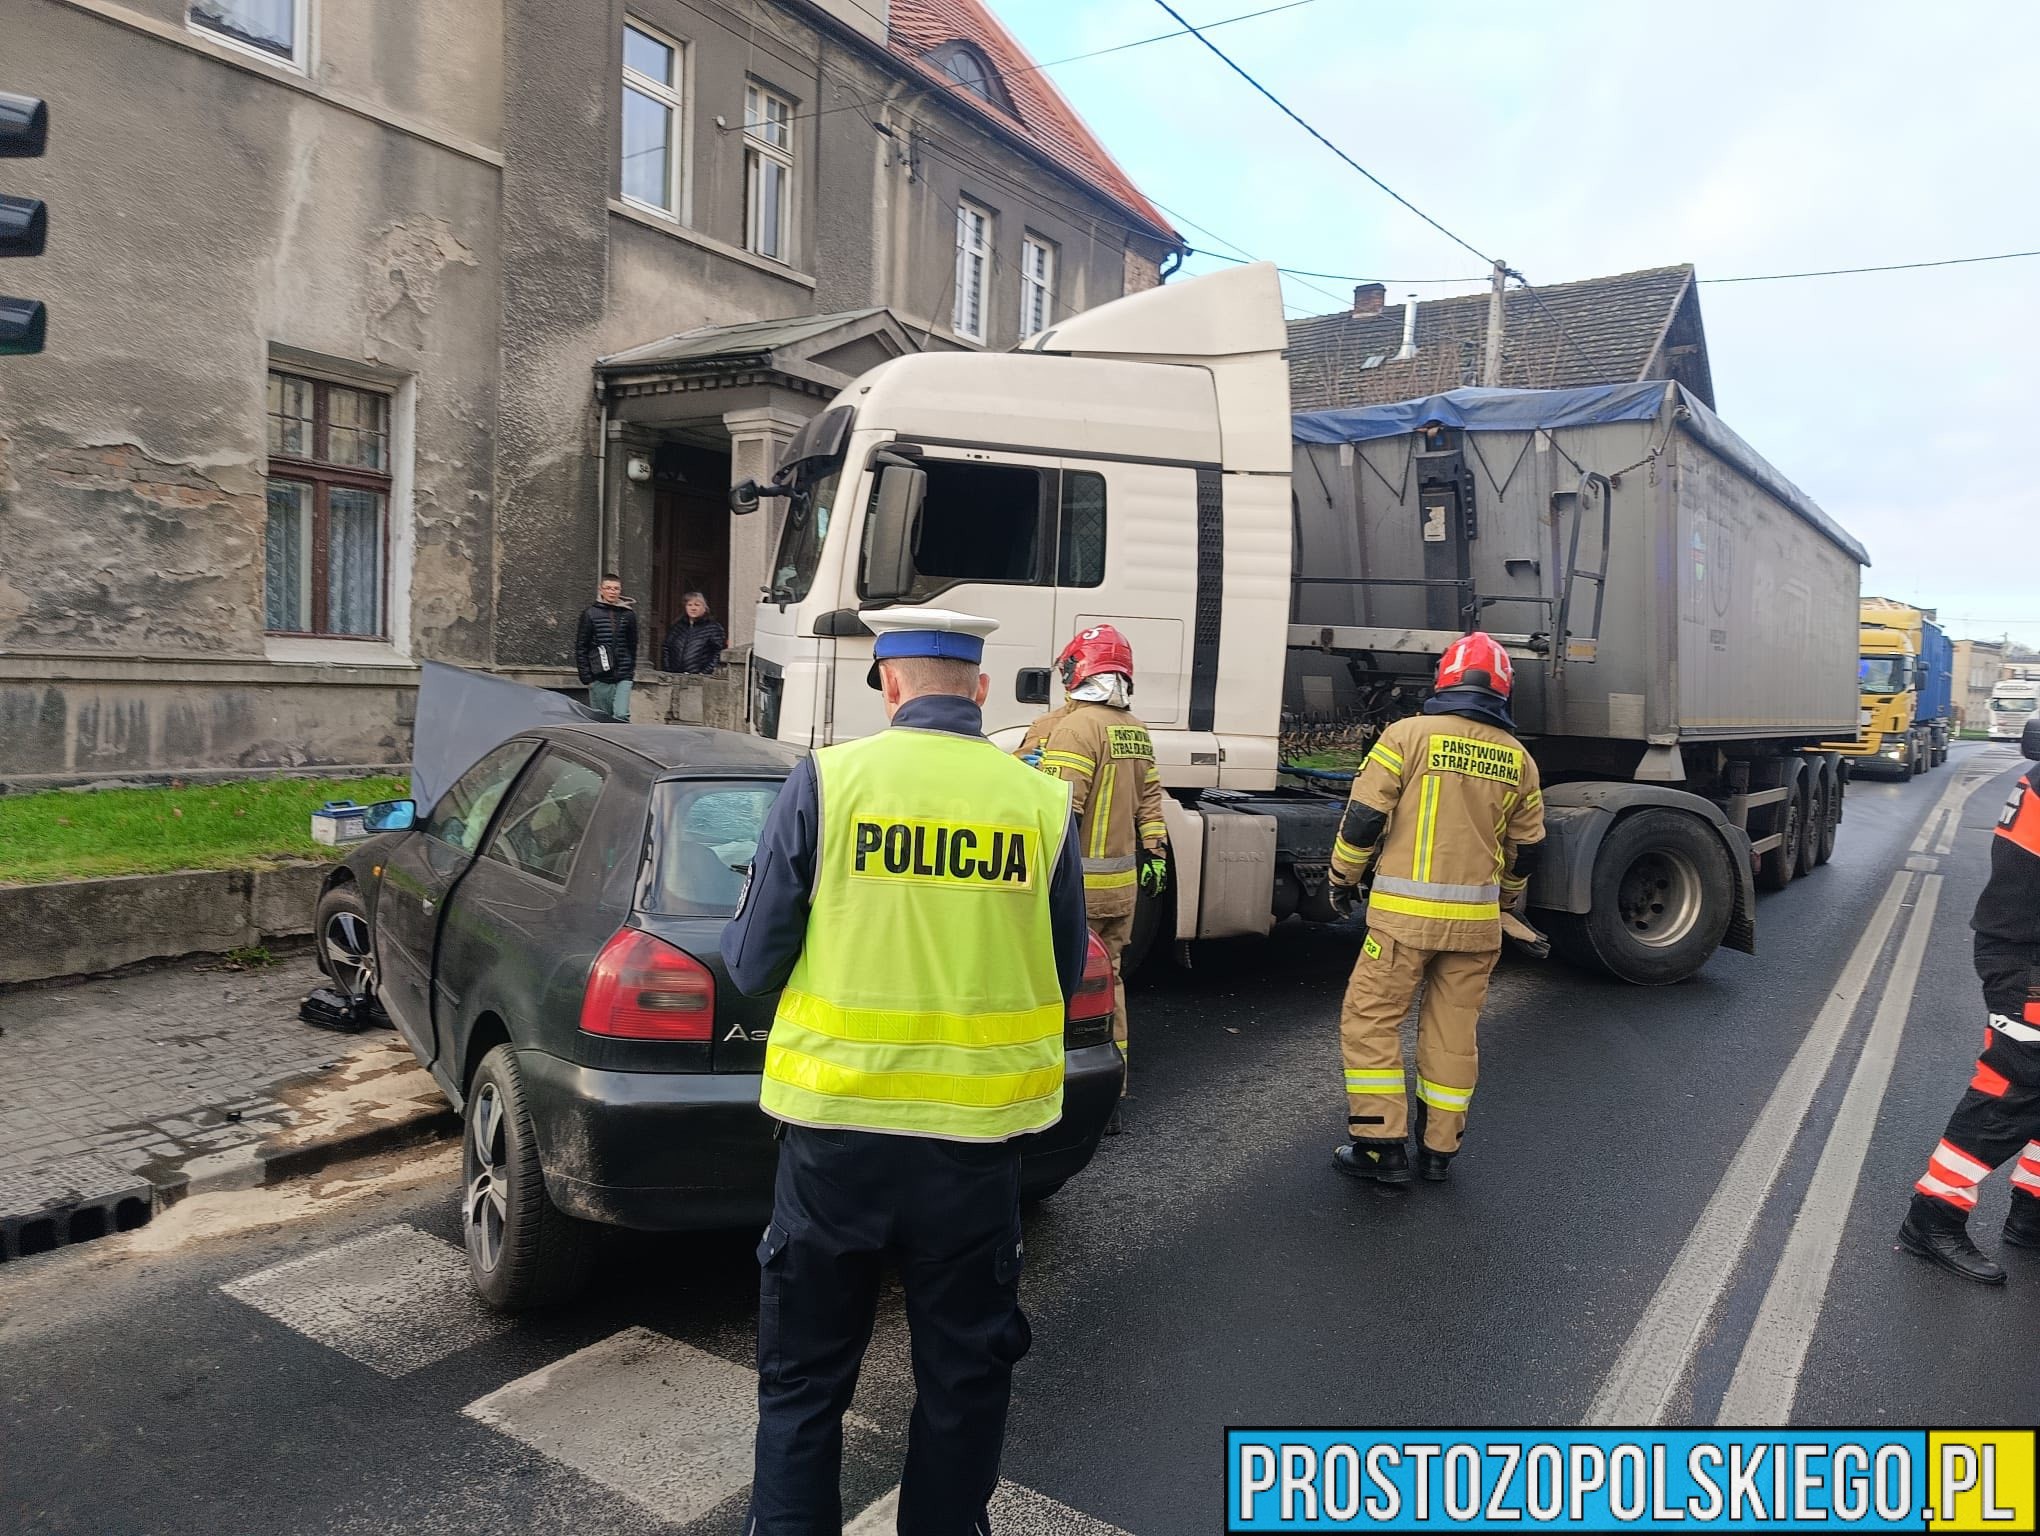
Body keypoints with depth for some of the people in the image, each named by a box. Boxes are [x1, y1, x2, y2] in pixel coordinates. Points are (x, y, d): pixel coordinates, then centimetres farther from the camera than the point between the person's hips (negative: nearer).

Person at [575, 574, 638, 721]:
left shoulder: (629, 614, 7)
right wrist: (586, 676, -2)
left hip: (623, 677, 1)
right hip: (599, 678, 0)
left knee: (621, 716, -13)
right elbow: (580, 647, 3)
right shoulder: (590, 613, 2)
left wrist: (631, 669, 10)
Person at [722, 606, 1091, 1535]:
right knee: (964, 1371, 20)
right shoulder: (1041, 802, -5)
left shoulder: (825, 781, -9)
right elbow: (1063, 976, 6)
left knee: (804, 1373, 18)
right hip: (976, 1138, 1)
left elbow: (752, 967, -4)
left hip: (835, 1124, -1)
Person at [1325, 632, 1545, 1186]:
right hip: (1476, 919, 5)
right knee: (1453, 1031, 14)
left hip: (1405, 911, -4)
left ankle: (1381, 1146, 6)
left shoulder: (1408, 734, -7)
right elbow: (1524, 848, 14)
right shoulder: (1517, 758, 7)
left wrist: (1343, 879, 7)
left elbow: (1363, 818, -9)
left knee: (1370, 1018, 6)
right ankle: (1439, 1150, 22)